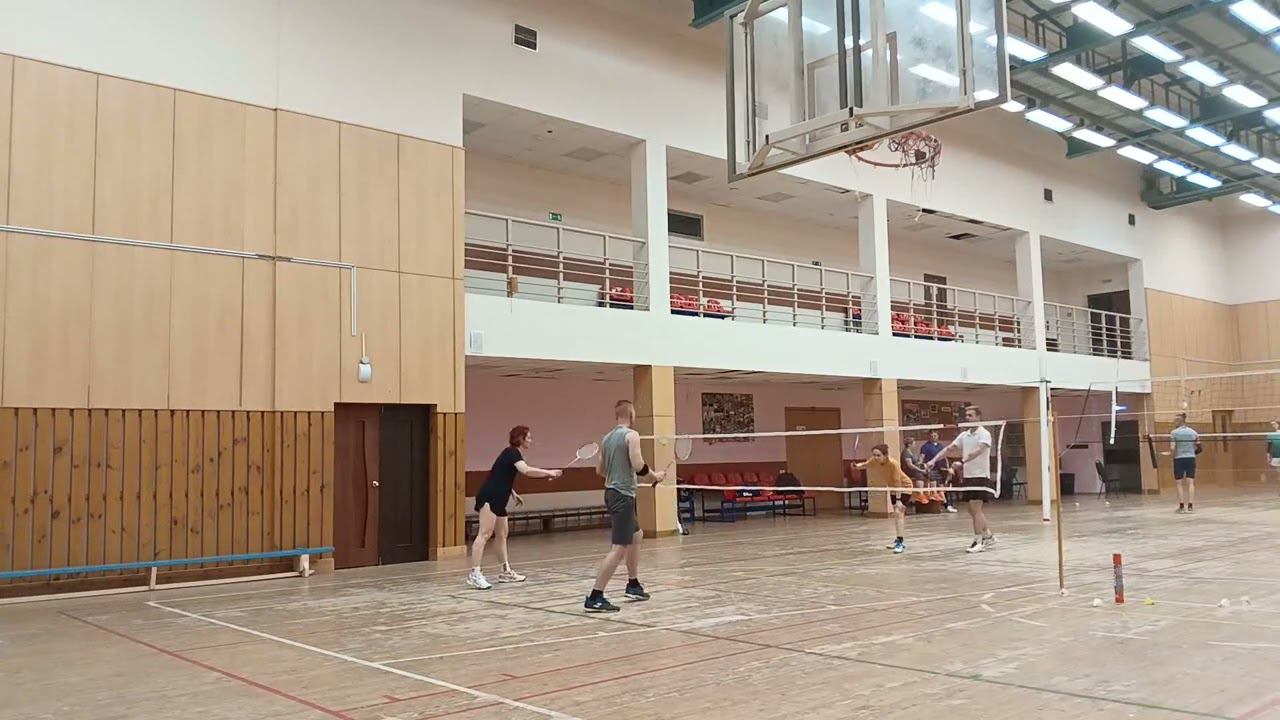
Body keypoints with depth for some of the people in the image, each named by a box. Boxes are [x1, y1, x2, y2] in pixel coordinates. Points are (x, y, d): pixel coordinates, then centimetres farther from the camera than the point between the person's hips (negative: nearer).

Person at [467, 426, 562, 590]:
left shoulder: (513, 454, 18)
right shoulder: (512, 452, -10)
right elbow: (526, 470, -29)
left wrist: (514, 493, 23)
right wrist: (549, 473, -23)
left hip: (498, 501, 11)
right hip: (489, 499, -11)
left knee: (501, 535, 14)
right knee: (484, 534, -15)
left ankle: (505, 572, 22)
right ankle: (474, 574, -19)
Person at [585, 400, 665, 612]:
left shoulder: (607, 438, 12)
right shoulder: (631, 435, -11)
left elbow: (599, 471, 17)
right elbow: (639, 466, -19)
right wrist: (655, 476, -2)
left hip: (611, 493, 9)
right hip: (623, 495, -9)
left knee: (636, 535, 25)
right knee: (619, 548, -10)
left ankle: (633, 585, 32)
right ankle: (595, 598, -14)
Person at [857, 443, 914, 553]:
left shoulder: (893, 464, -35)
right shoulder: (874, 461, -19)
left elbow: (898, 482, -31)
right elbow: (865, 465, -1)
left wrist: (898, 500, -33)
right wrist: (857, 466, -24)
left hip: (904, 487, -7)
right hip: (893, 488, 7)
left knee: (898, 512, -20)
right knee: (896, 513, 17)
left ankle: (900, 542, -21)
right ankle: (899, 539, 31)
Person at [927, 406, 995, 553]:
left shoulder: (984, 434, -10)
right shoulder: (964, 435, 12)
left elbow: (979, 450, -27)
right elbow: (949, 448, 9)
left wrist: (963, 460, -41)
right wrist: (934, 460, -3)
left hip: (980, 476, -8)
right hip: (967, 476, 8)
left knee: (975, 508, -12)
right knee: (974, 509, 12)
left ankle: (978, 541, -8)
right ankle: (988, 536, 26)